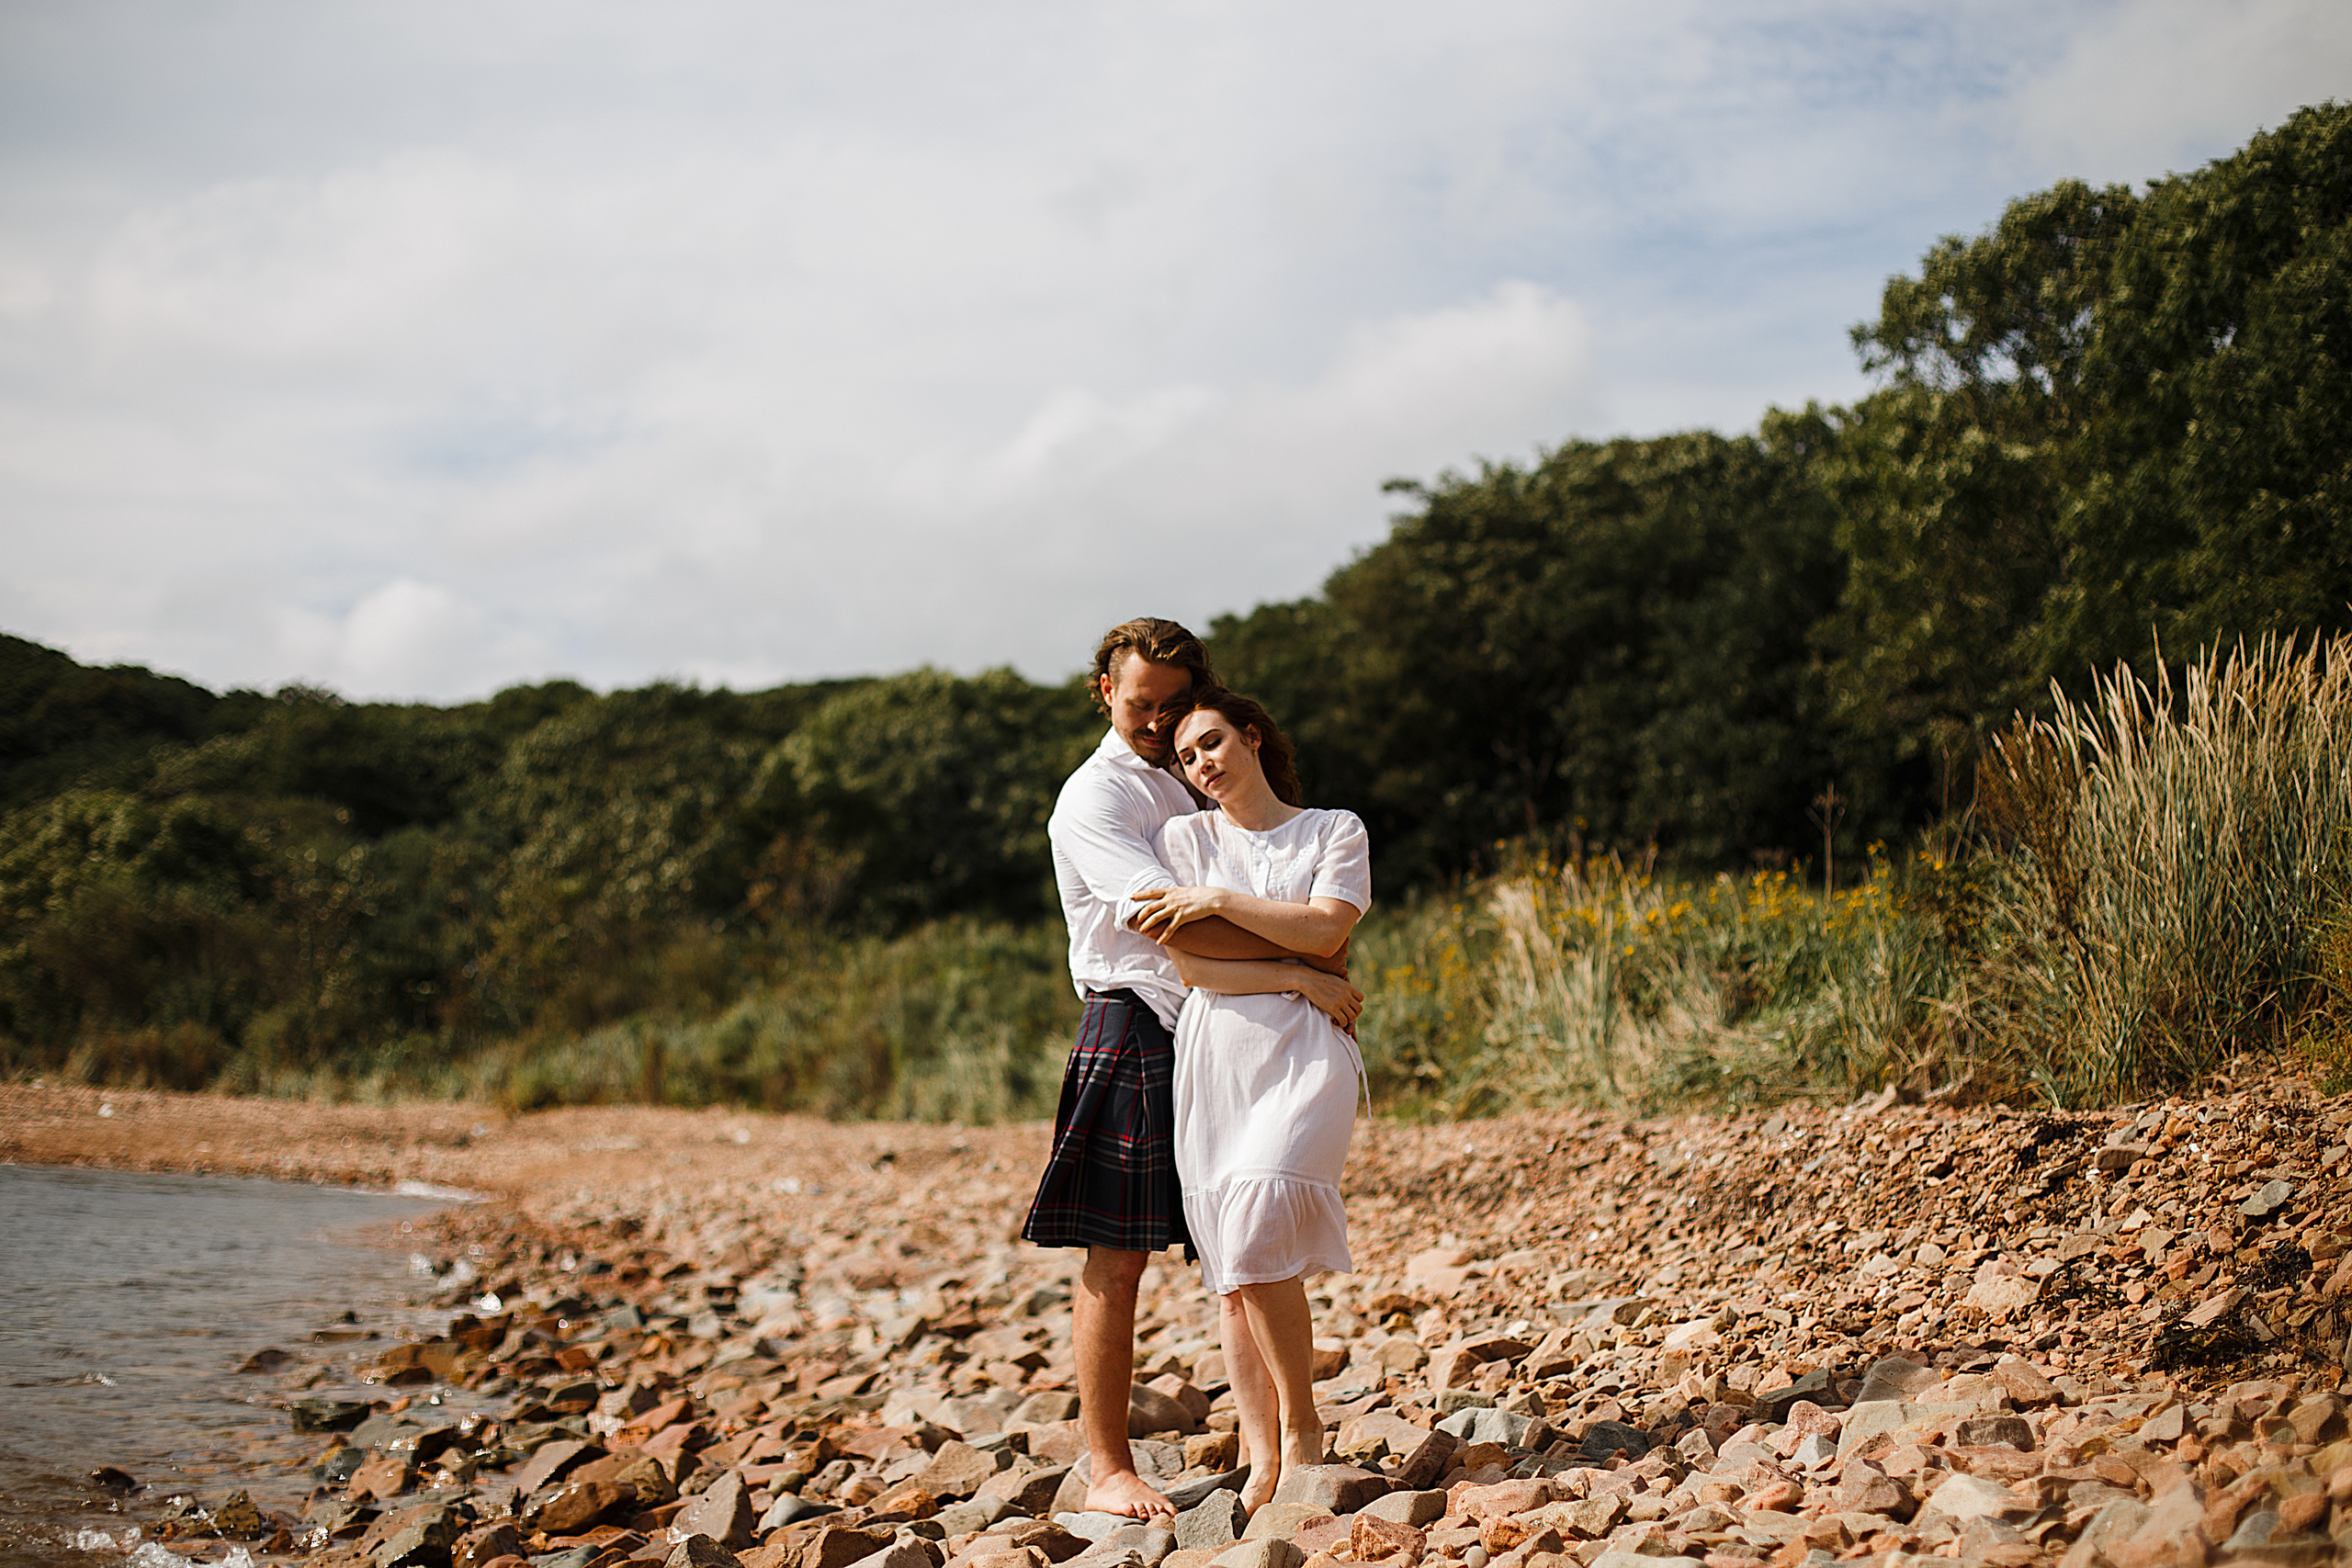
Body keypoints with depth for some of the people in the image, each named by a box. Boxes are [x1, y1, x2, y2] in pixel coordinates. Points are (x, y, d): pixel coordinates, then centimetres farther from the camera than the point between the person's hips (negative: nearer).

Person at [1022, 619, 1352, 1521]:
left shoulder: (1185, 788, 22)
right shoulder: (1093, 797, -5)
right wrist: (1309, 956, -19)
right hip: (1134, 1033, -7)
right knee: (1117, 1258, -4)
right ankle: (1107, 1470, 1)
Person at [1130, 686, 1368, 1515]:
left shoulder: (1336, 831, 11)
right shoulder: (1185, 837, 13)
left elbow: (1325, 928, -7)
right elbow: (1191, 964, 1)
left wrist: (1221, 900, -9)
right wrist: (1296, 979, -6)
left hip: (1305, 1052, -3)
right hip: (1213, 1052, 3)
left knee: (1257, 1237, -20)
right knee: (1230, 1264, -3)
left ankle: (1301, 1429, -2)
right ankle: (1261, 1463, 1)